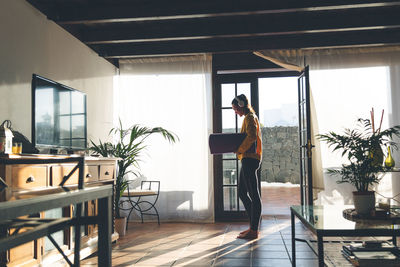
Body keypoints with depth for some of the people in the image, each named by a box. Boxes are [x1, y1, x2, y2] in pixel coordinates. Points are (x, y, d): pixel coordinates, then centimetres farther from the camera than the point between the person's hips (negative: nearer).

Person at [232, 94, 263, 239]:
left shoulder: (250, 117, -8)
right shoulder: (249, 117, 23)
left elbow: (251, 137, -22)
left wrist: (239, 150, -15)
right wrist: (240, 150, 12)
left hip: (250, 158, -11)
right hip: (248, 159, 11)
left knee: (253, 194, -6)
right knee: (243, 193, 13)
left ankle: (254, 230, 0)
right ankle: (253, 226, 19)